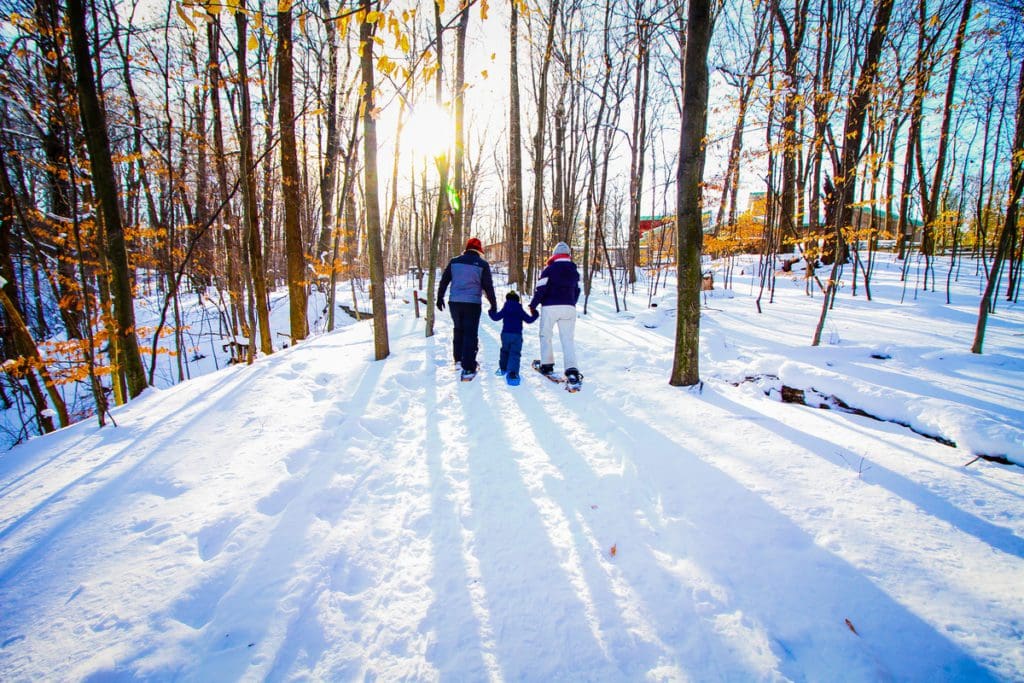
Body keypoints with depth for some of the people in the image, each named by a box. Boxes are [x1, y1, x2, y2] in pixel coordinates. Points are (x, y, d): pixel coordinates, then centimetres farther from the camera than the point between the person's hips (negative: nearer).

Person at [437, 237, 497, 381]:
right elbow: (488, 286, -2)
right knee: (471, 334, 0)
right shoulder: (482, 264, -3)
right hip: (472, 304, -3)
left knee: (458, 330, 22)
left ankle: (458, 360, 32)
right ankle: (468, 369, -5)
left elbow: (444, 281, 10)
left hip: (454, 303, 4)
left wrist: (440, 297, 21)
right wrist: (493, 304, 6)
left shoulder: (454, 261, 6)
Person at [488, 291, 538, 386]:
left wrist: (491, 312, 27)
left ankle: (503, 368, 38)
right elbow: (529, 320, 7)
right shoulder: (520, 311, 6)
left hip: (505, 334, 2)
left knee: (505, 351, 25)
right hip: (517, 335, -2)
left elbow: (496, 317, 6)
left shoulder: (504, 310, 6)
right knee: (515, 354, -8)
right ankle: (512, 373, -26)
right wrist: (534, 315, 27)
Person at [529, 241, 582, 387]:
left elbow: (541, 289, -9)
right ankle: (571, 370, -15)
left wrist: (533, 305, 1)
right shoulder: (574, 271, 13)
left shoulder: (549, 269, -4)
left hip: (550, 307, -3)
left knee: (546, 336, 13)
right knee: (568, 338, 0)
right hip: (569, 308, 4)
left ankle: (547, 365, 16)